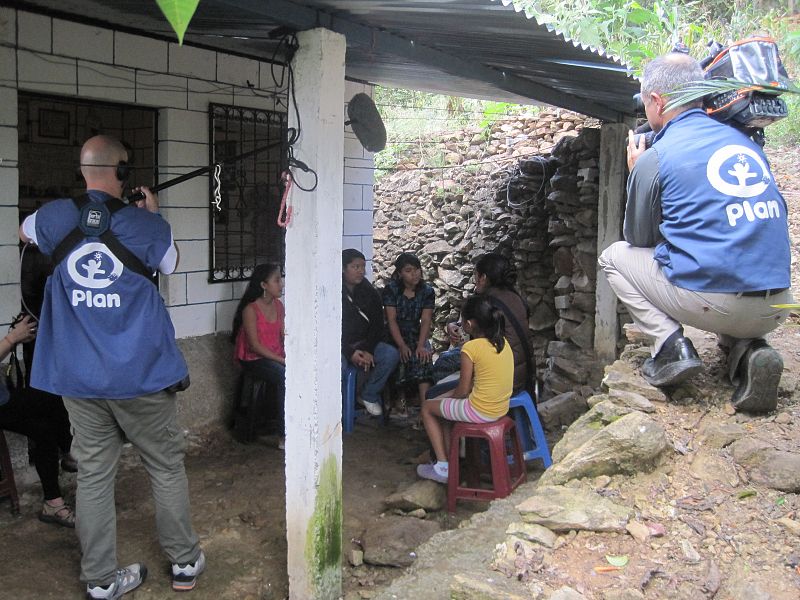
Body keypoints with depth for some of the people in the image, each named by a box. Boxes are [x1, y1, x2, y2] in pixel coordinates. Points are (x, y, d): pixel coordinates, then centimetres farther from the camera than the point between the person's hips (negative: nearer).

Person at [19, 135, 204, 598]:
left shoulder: (57, 217, -2)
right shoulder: (146, 226, -10)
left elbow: (25, 231, 23)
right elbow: (171, 263, 11)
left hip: (79, 378, 3)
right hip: (141, 374, -3)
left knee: (93, 474, 10)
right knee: (167, 467, 12)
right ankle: (185, 562, 24)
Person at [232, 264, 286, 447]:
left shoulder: (278, 305, 9)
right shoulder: (251, 309, -13)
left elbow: (284, 336, 10)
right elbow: (255, 345, -16)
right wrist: (282, 360, -19)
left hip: (277, 357, 6)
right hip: (253, 359, -6)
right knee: (286, 377, -30)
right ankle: (285, 437, -24)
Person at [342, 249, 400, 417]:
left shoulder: (370, 293, 7)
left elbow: (377, 325, 6)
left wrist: (369, 350, -12)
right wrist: (350, 352, -20)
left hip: (364, 344, 5)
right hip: (339, 345, -5)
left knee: (391, 354, -20)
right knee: (338, 365, -37)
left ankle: (368, 395, -1)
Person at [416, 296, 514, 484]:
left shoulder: (471, 347, -19)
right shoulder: (503, 342, 4)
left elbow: (462, 391, -13)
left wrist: (450, 396, 8)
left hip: (480, 412, -8)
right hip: (501, 409, 8)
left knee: (428, 408, 15)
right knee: (442, 401, 27)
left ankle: (443, 466, 15)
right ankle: (450, 457, 27)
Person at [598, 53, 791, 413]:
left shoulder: (654, 158, -3)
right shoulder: (745, 142, 14)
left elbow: (638, 239, 11)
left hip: (712, 303, -5)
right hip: (775, 309, 5)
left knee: (615, 257, 17)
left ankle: (670, 346, -1)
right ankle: (747, 348, 10)